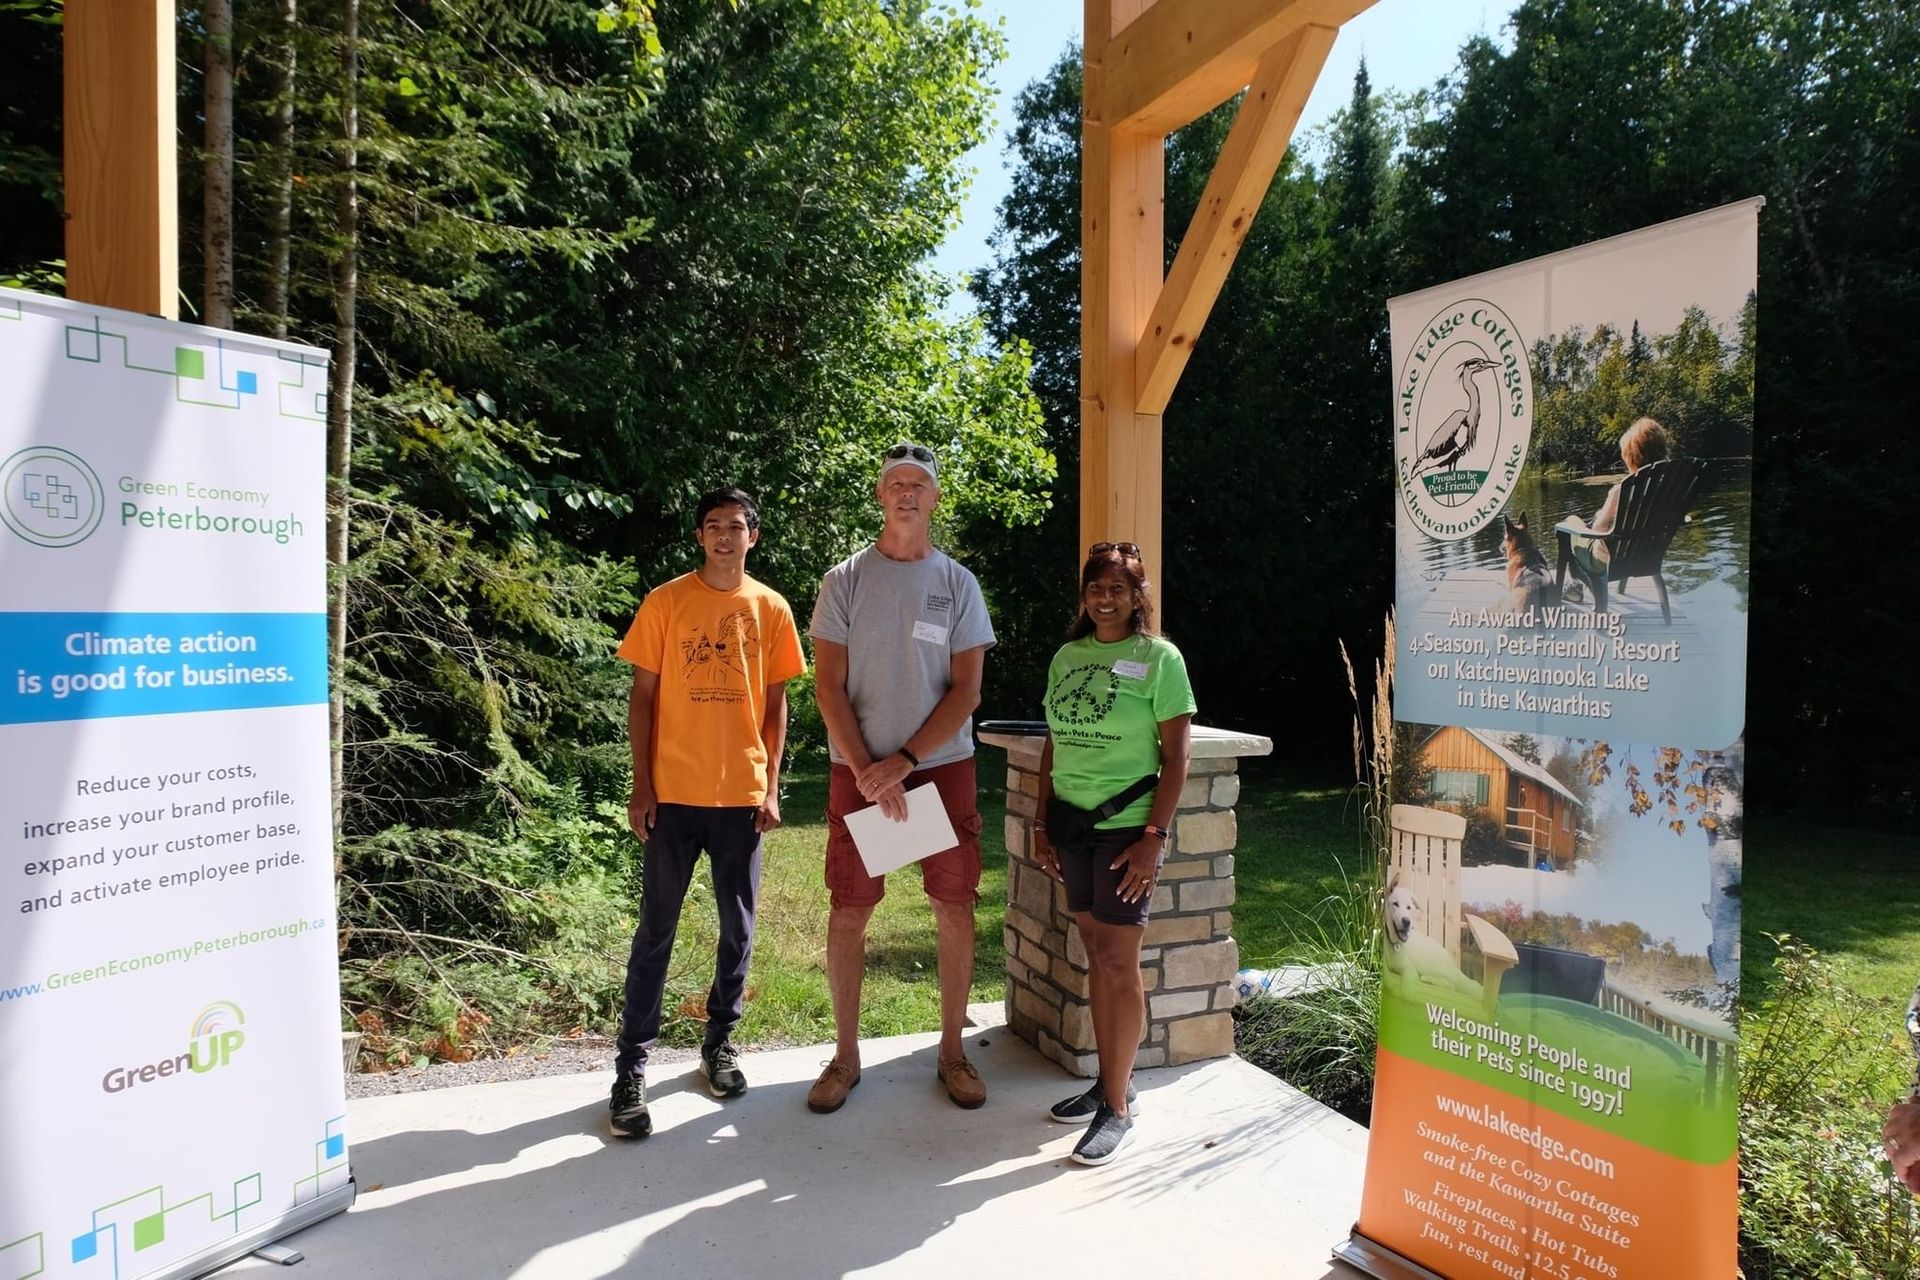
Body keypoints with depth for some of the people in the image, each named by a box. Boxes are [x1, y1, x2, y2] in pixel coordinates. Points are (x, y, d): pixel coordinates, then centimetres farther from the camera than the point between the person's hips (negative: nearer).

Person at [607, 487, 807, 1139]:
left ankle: (720, 1043, 29)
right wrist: (641, 784, -5)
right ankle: (631, 1068, 12)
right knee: (656, 930, 3)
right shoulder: (666, 602, -1)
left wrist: (771, 786, 1)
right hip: (673, 792, -2)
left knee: (737, 928, 11)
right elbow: (642, 695, 0)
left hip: (742, 795, 2)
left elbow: (775, 703, 7)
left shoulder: (771, 608, 4)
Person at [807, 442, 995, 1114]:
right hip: (858, 769, 0)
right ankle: (845, 1054, 19)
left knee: (955, 907, 3)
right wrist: (867, 769, -13)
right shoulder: (845, 579, 2)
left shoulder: (958, 584, 3)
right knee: (848, 910, 3)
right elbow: (829, 686, -2)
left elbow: (966, 691, -1)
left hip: (943, 765, 1)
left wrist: (903, 760, -12)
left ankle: (952, 1051, 20)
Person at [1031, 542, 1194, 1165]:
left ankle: (1118, 1108, 10)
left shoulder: (1159, 658, -6)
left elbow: (1175, 757, -8)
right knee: (1095, 955, 12)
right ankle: (1110, 1083, 26)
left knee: (1119, 962, -2)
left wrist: (1153, 837, -14)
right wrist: (1042, 823, 10)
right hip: (1072, 825, 5)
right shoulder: (1067, 656, 9)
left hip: (1126, 827, -5)